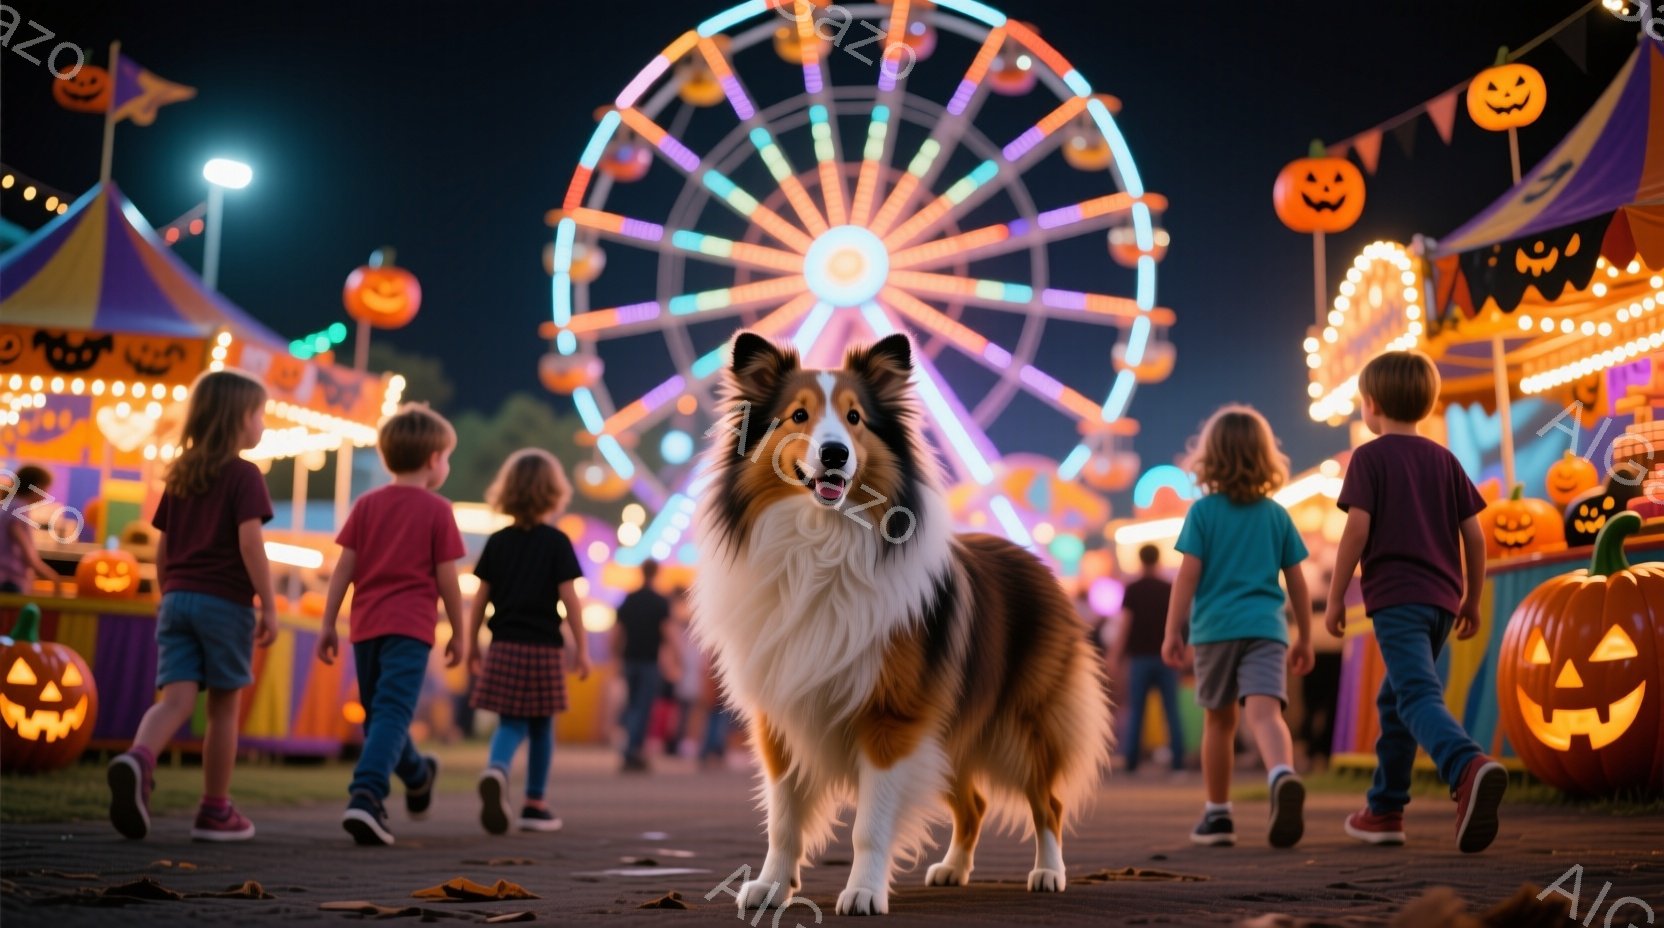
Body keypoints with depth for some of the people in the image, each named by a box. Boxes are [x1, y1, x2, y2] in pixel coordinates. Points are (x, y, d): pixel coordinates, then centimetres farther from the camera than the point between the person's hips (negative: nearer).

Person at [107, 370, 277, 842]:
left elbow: (162, 547, 16)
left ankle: (137, 759, -33)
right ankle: (215, 811, 14)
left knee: (176, 698, -2)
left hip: (178, 598, 5)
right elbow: (250, 542, -14)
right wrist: (269, 607, -11)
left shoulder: (179, 475, 14)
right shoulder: (244, 476, -6)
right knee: (223, 706, 6)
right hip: (226, 600, -5)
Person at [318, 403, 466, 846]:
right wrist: (459, 634, 7)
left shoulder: (366, 505, 8)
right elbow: (446, 578, -3)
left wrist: (328, 624, 8)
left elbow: (344, 568, 4)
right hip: (410, 627, -5)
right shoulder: (437, 510, -2)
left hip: (366, 626, 5)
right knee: (392, 714, -9)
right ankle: (365, 797, -24)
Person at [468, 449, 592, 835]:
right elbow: (569, 597, -8)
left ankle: (495, 771, -26)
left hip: (504, 647, 2)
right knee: (540, 727, 11)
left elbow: (480, 598, 5)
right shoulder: (557, 542, -5)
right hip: (544, 648, -2)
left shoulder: (497, 542, 5)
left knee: (511, 724, 5)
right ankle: (535, 805, 18)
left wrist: (472, 645, 14)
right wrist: (581, 648, -2)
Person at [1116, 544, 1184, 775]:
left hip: (1140, 657, -1)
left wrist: (1116, 656, -2)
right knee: (1171, 711, 2)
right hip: (1165, 656, 1)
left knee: (1135, 712, 4)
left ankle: (1132, 761, 0)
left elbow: (1126, 625, -6)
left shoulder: (1132, 590, -1)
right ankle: (1178, 760, -4)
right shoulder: (1170, 589, 4)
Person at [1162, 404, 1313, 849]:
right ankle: (1283, 775, -45)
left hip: (1215, 628, 0)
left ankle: (1218, 815, 24)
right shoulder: (1277, 515, 10)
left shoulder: (1203, 511, 2)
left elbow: (1188, 574, -4)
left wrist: (1172, 632, 0)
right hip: (1265, 627, 1)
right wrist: (1305, 638, 20)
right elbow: (1297, 582, 12)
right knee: (1265, 711, -15)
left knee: (1219, 720, 14)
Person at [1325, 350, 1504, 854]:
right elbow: (1474, 534, 10)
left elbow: (1357, 528, -11)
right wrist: (1472, 600, 18)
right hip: (1441, 599, 7)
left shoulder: (1369, 457, -2)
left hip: (1395, 596, -6)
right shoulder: (1444, 459, 13)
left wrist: (1336, 597, -5)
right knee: (1394, 700, 18)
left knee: (1419, 696, -17)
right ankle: (1385, 810, 22)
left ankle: (1470, 767, -45)